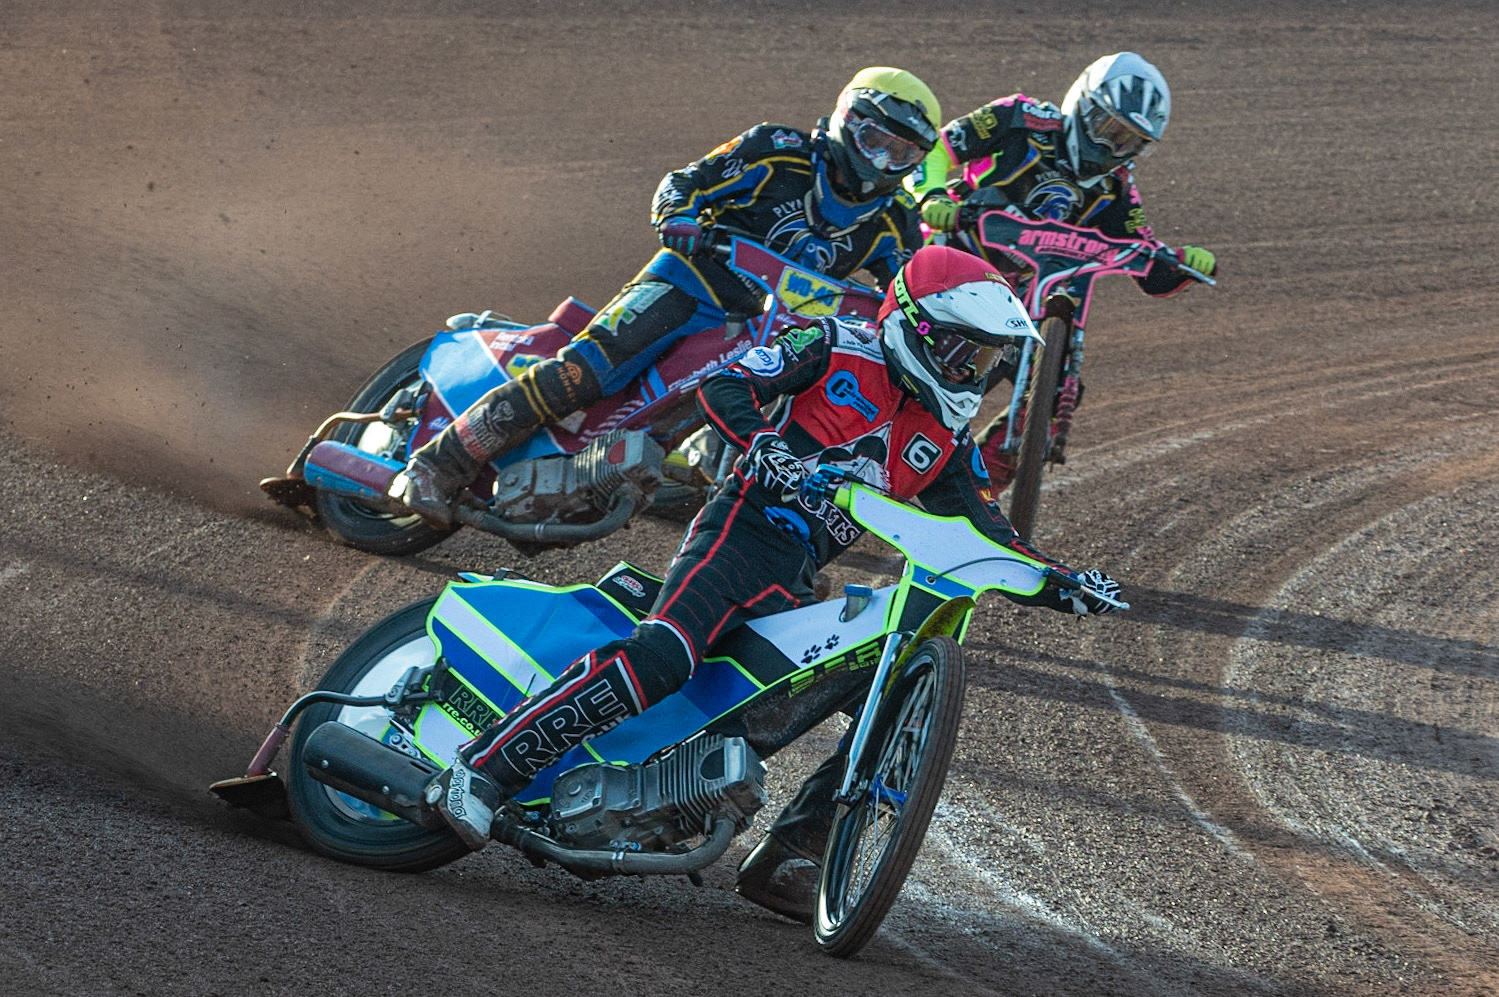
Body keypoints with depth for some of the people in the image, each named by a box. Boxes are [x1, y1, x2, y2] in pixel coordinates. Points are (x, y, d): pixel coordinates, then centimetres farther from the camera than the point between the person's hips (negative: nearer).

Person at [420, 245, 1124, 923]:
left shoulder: (946, 440, 19)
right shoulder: (837, 349, 2)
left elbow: (986, 537, 22)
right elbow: (722, 386, -6)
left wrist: (1064, 586, 9)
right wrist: (771, 453, -23)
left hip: (799, 586, 7)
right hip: (741, 531, -7)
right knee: (660, 657, -31)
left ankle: (784, 861, -1)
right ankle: (481, 771, -29)